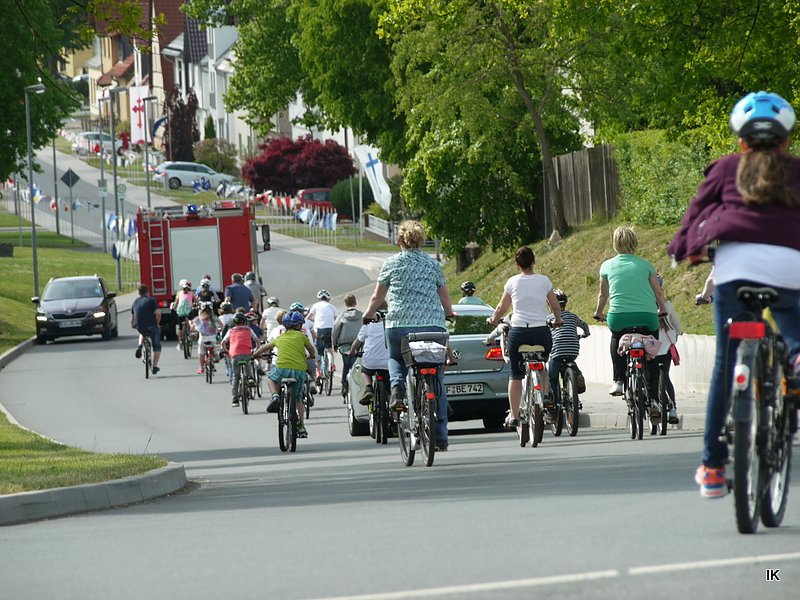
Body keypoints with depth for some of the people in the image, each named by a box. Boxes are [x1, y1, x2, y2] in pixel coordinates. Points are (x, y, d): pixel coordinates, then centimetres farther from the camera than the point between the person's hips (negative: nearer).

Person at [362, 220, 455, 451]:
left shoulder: (391, 263, 7)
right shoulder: (432, 263, 11)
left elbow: (377, 296, 13)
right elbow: (445, 297, 17)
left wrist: (367, 316, 30)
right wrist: (449, 315, 37)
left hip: (399, 323, -1)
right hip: (432, 324, 1)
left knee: (396, 359, 31)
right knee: (437, 383, 6)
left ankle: (397, 387, -2)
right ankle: (440, 437, 4)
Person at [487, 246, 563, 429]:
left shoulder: (512, 282, 2)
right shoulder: (544, 280, 2)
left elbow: (502, 308, 11)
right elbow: (555, 306, 11)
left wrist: (493, 320, 31)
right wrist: (558, 320, 31)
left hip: (518, 331, 0)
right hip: (541, 331, 0)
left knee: (516, 374, 8)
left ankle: (513, 415, 5)